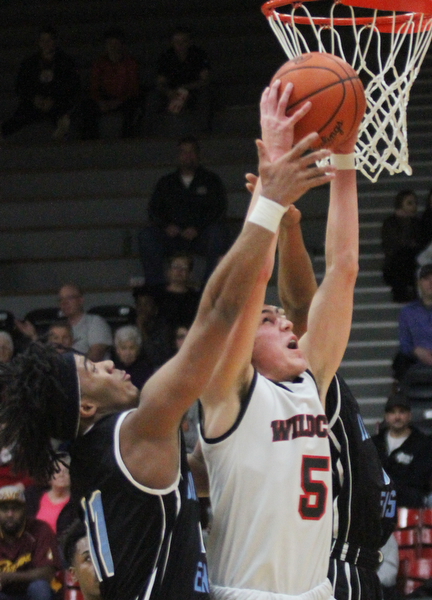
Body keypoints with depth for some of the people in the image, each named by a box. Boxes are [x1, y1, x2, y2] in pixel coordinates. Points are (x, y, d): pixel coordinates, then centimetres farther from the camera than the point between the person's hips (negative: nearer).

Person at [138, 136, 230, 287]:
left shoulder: (211, 180, 13)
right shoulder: (166, 183, 21)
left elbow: (219, 209, 1)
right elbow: (154, 209, 13)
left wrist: (197, 229, -14)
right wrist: (166, 226, -9)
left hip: (201, 237, -2)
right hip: (173, 236, 2)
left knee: (217, 231, -35)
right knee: (146, 235, -25)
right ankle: (156, 284, -31)